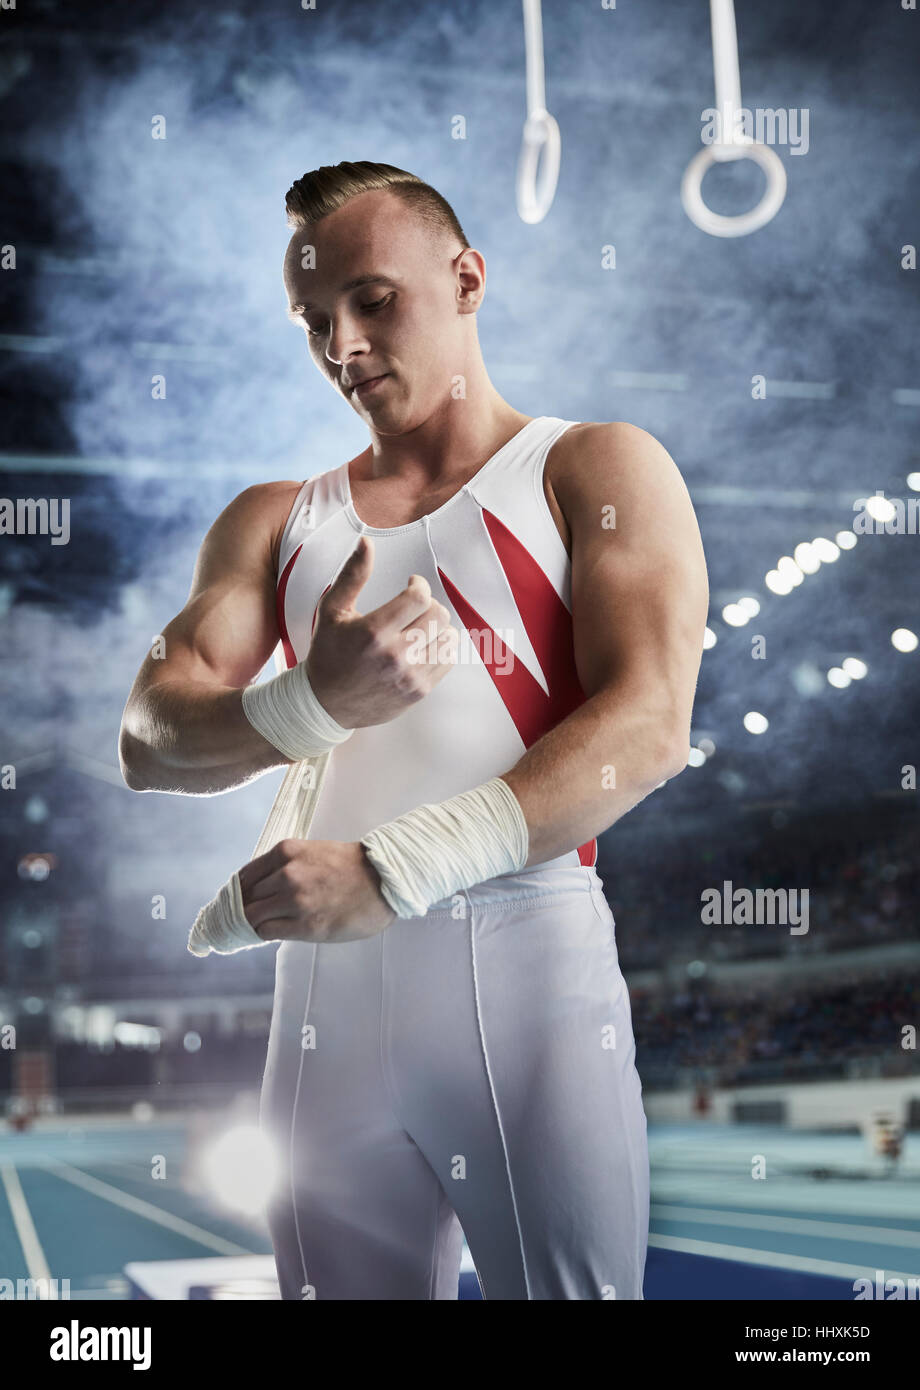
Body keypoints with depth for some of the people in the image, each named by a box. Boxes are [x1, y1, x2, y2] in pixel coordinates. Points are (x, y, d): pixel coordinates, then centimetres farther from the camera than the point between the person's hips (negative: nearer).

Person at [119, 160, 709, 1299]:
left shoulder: (597, 470, 6)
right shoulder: (274, 521, 18)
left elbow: (647, 726, -9)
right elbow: (148, 743, 5)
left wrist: (391, 868, -18)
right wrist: (317, 703, -17)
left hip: (527, 953, -3)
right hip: (327, 971, 4)